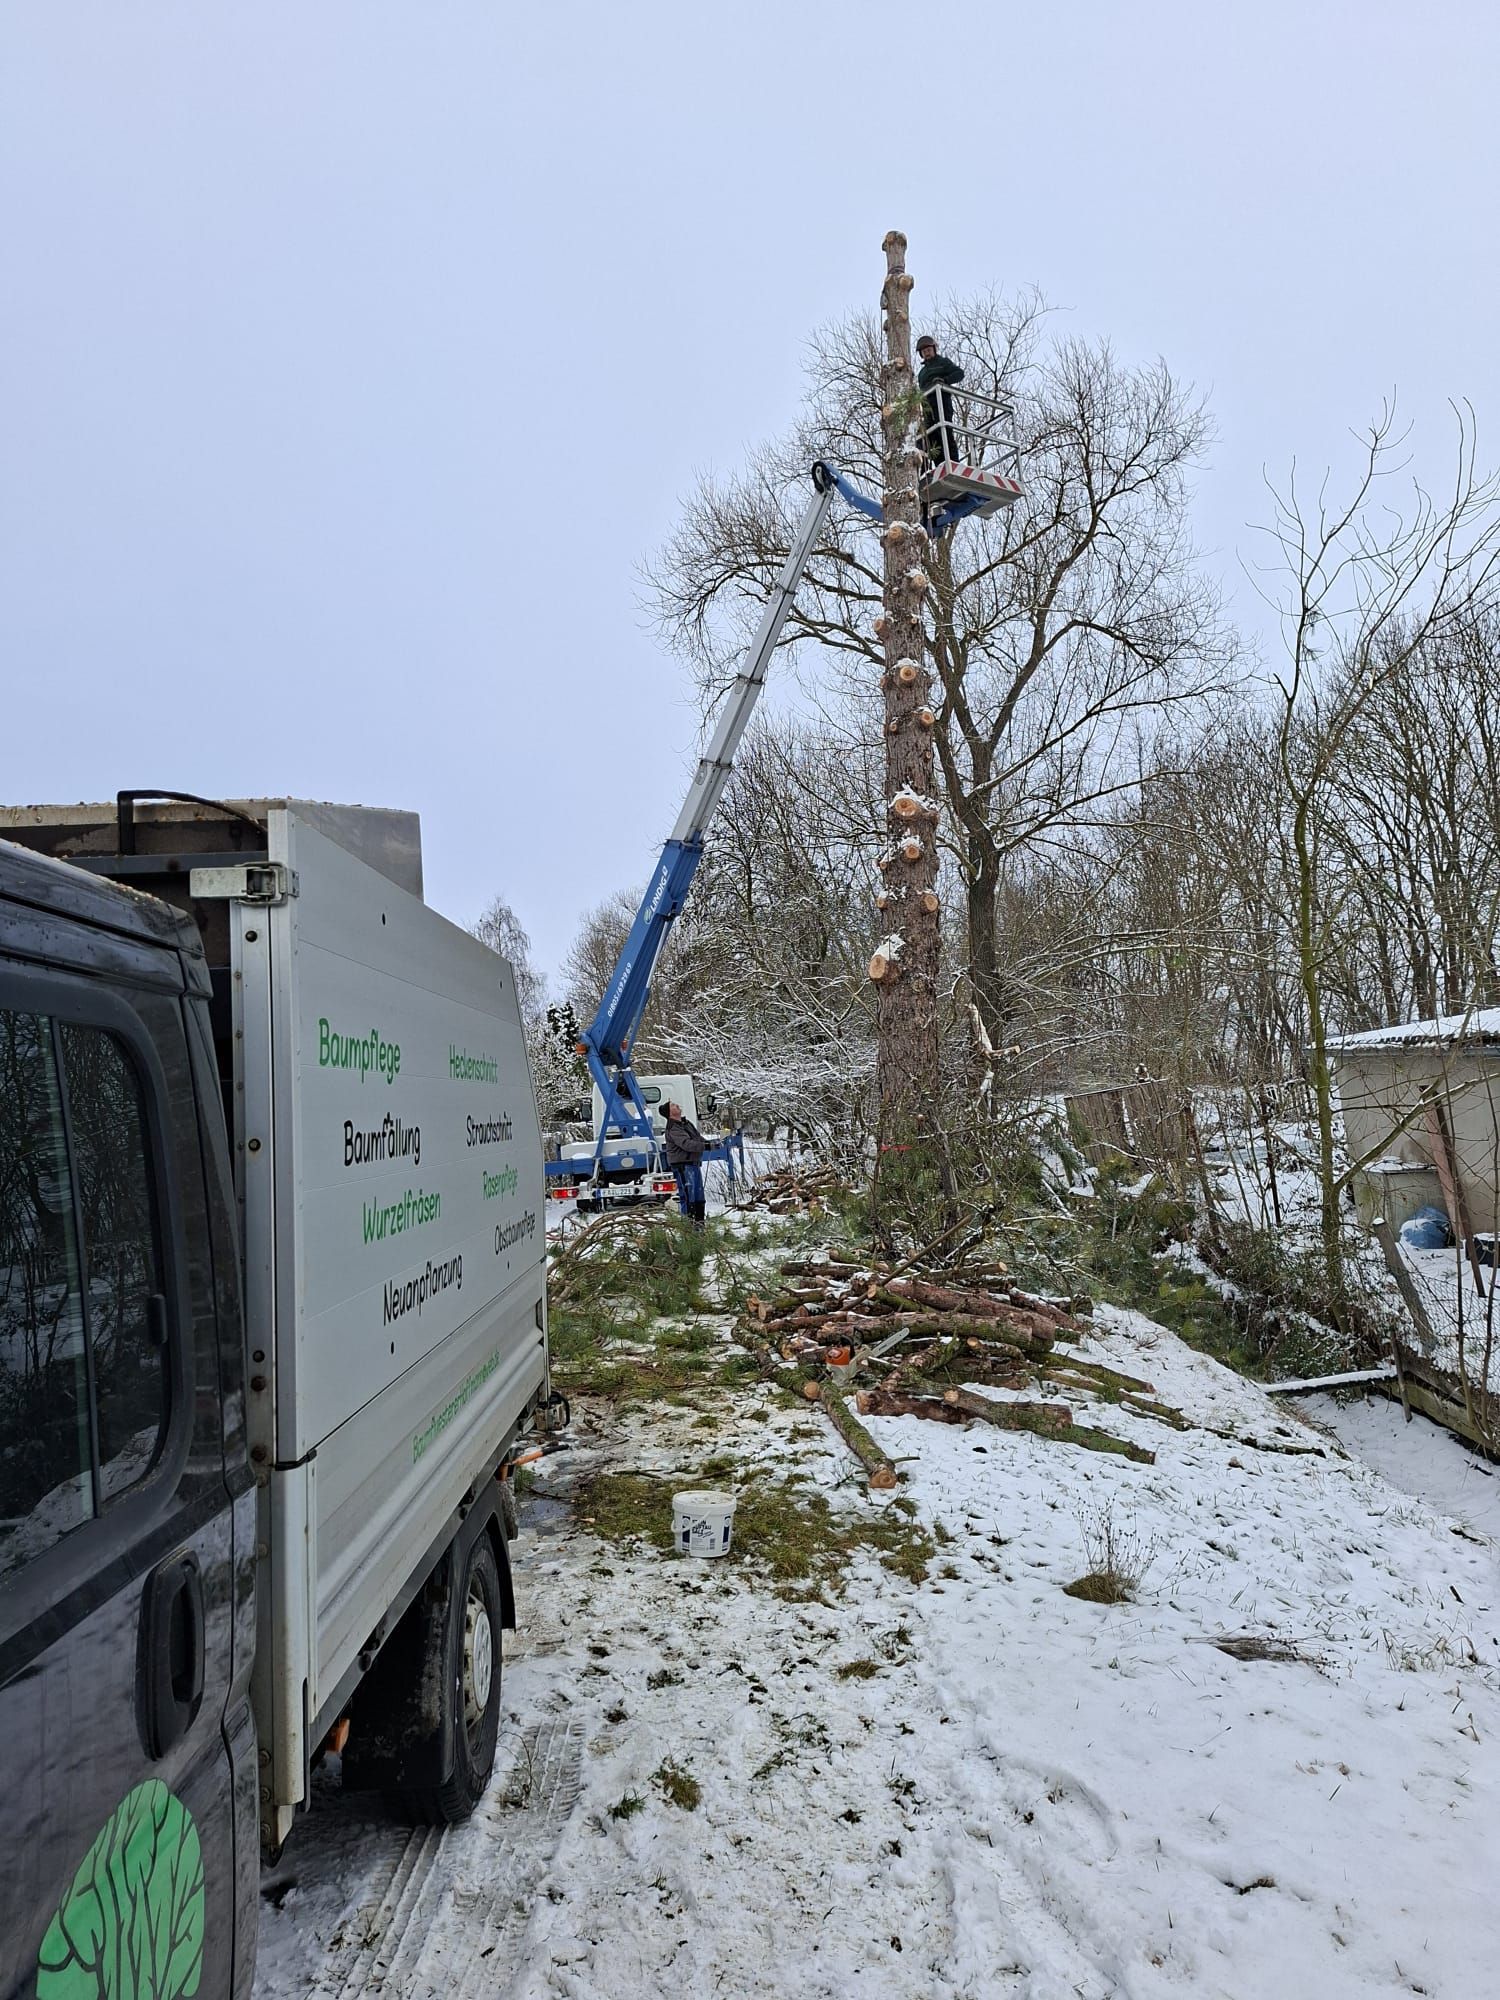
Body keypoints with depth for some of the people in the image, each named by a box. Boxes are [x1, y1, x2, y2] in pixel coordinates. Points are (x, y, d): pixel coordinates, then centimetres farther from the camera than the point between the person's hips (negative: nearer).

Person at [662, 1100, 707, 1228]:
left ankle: (699, 1222, 24)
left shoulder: (686, 1123, 14)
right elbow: (687, 1144, -28)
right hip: (683, 1166, -10)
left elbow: (698, 1137, 20)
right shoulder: (672, 1130, -17)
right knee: (687, 1195, -10)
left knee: (699, 1194, 15)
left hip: (694, 1163, 10)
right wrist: (705, 1146, -30)